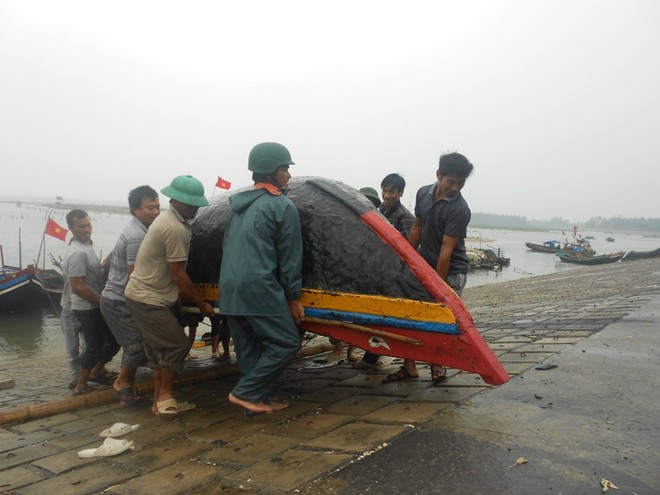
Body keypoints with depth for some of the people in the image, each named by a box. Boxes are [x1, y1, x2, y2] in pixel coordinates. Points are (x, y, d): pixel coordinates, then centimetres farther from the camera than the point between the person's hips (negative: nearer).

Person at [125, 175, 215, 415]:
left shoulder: (167, 218, 10)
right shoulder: (176, 228, -22)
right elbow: (179, 275, -20)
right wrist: (202, 304, -10)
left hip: (143, 295, 10)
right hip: (149, 299, -10)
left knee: (159, 349, 13)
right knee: (177, 344, -4)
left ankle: (160, 400, 20)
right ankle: (165, 398, 7)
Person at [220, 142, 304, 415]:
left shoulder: (239, 205, 20)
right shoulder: (283, 206, -3)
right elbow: (289, 256, -4)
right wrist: (293, 296, 3)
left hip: (229, 289, 9)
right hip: (258, 289, -8)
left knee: (249, 349, 13)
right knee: (286, 343, -1)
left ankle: (259, 400, 17)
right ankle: (245, 392, -1)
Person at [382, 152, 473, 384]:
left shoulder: (459, 209, -21)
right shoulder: (423, 194, -1)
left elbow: (446, 250, -22)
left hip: (451, 271, -6)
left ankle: (438, 365, 21)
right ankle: (409, 367, 13)